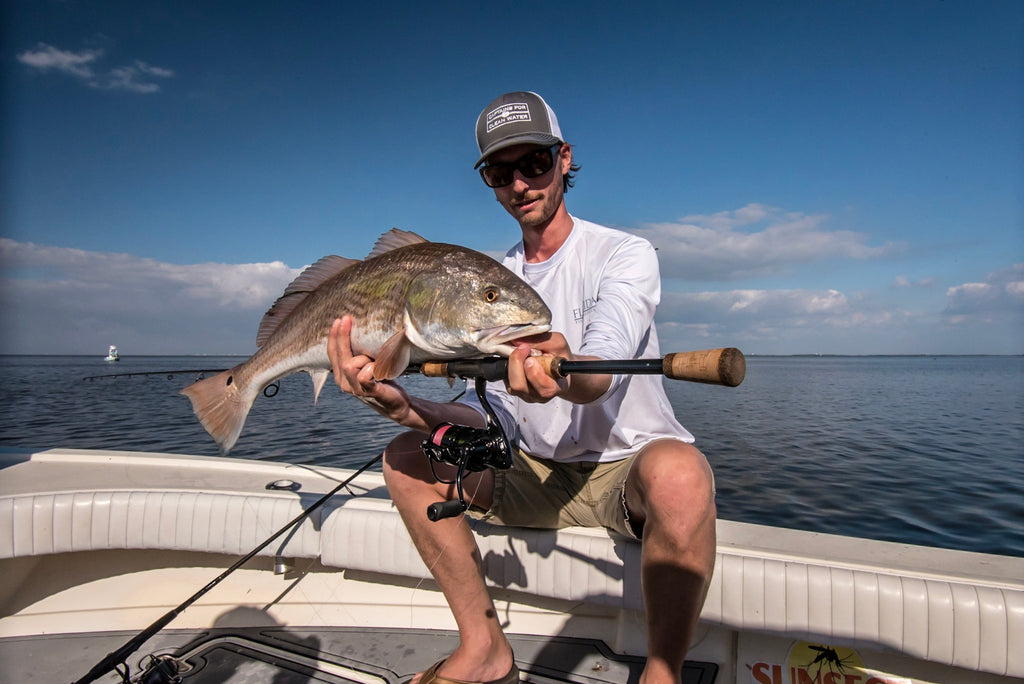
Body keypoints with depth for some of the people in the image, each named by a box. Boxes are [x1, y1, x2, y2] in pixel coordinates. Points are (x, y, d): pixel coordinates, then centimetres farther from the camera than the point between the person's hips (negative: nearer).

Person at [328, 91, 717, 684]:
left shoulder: (625, 254, -9)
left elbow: (601, 374, -29)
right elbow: (489, 415, -4)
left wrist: (562, 373, -54)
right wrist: (407, 408, -24)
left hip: (630, 466, -4)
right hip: (537, 476, 5)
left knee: (679, 471, -38)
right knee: (407, 458, -11)